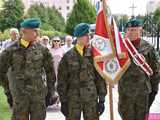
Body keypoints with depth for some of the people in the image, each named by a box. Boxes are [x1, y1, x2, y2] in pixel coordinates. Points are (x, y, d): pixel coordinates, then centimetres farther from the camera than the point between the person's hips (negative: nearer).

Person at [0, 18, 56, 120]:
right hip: (20, 94, -1)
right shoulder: (12, 50, -5)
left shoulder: (42, 49, -1)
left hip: (39, 94, 2)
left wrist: (50, 90, 6)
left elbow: (50, 71, 6)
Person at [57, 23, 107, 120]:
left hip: (91, 98, 1)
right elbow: (62, 80, 1)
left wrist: (102, 99, 1)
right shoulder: (68, 56, -2)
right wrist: (63, 101, -1)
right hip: (73, 99, -1)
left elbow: (100, 78, 4)